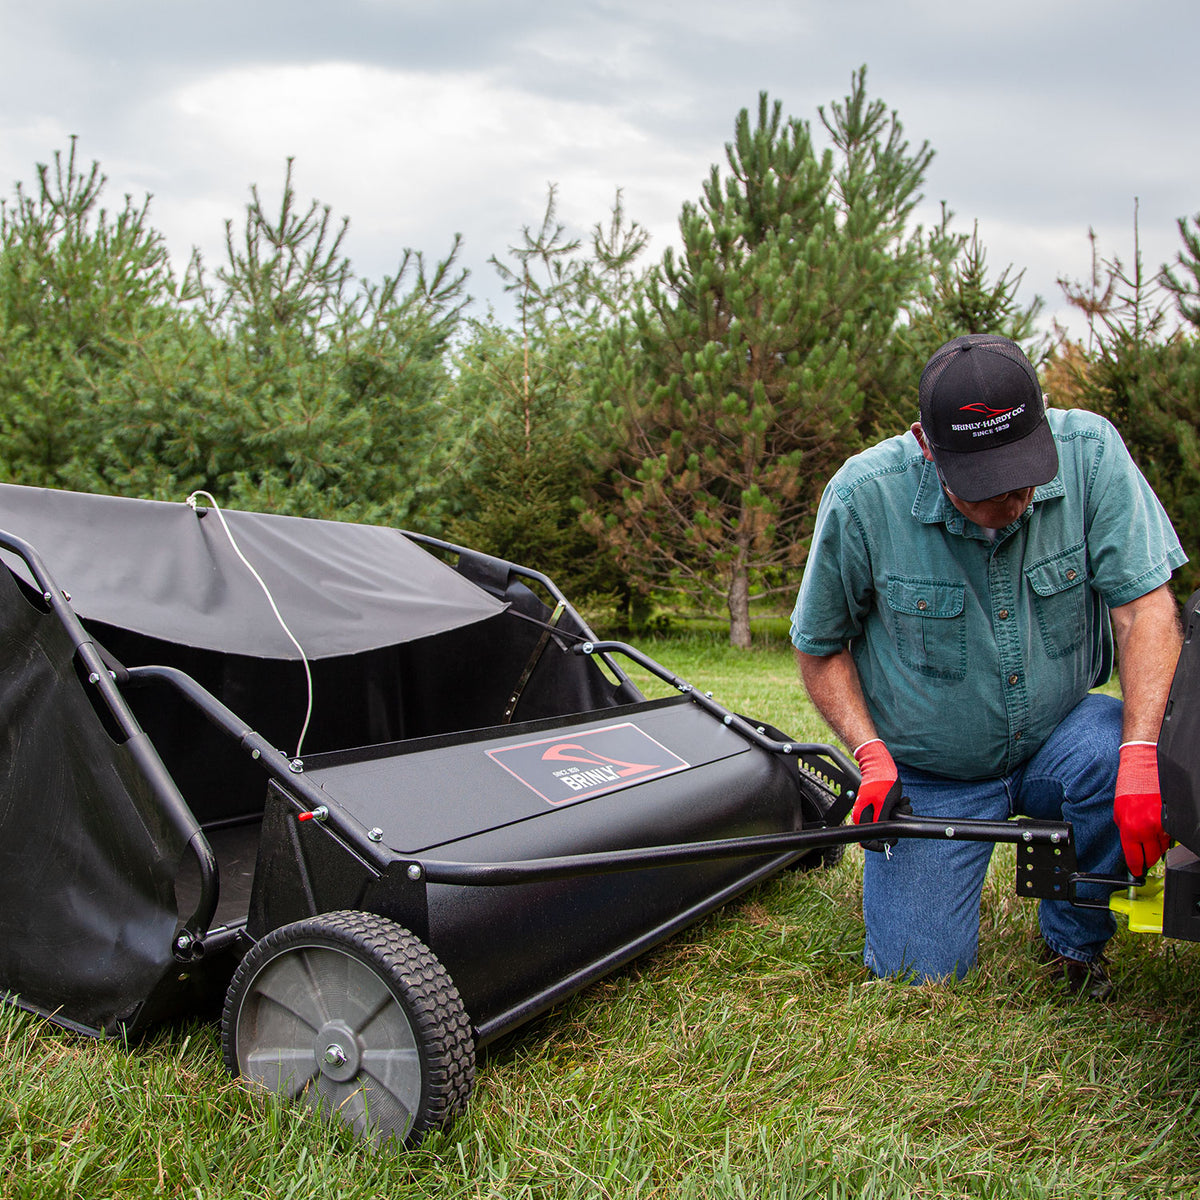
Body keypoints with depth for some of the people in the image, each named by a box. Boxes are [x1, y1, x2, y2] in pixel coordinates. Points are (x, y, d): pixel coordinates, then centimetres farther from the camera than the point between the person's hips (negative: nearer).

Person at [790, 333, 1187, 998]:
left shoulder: (1090, 451, -17)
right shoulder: (862, 498, -20)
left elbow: (1145, 602, -18)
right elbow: (819, 645, -7)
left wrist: (1140, 755, -31)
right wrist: (872, 754, -19)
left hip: (1056, 738, 2)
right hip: (927, 777, -1)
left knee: (1122, 756, -32)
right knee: (919, 971, -8)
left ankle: (1074, 940, -2)